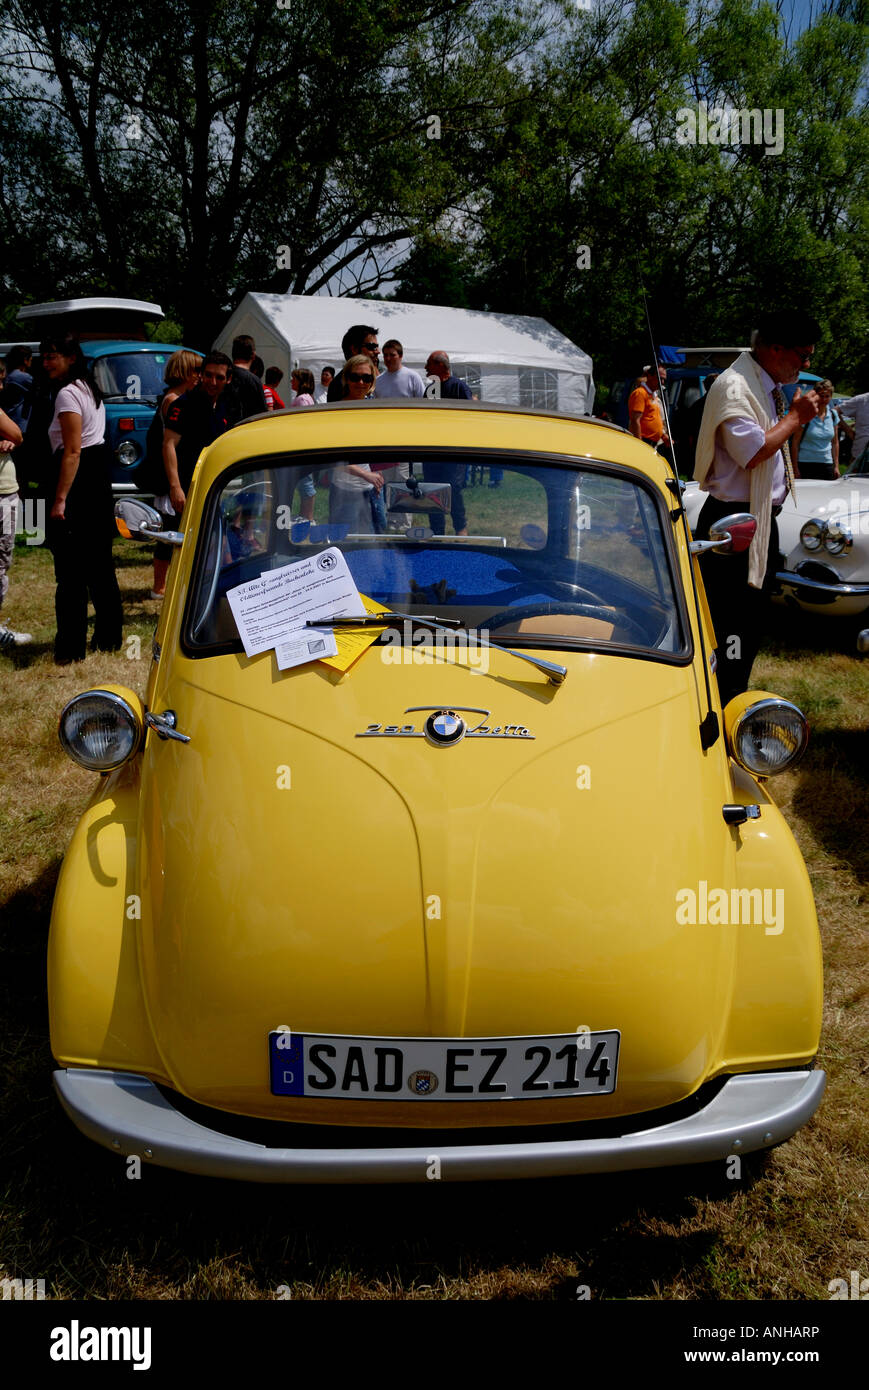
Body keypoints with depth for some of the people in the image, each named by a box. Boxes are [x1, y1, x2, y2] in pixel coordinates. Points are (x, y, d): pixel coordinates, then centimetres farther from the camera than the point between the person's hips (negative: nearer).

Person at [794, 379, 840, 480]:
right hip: (806, 463, -4)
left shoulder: (833, 415, 10)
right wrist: (795, 468, -9)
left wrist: (836, 466, 11)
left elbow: (835, 442, 16)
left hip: (827, 464, 5)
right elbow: (795, 443, -5)